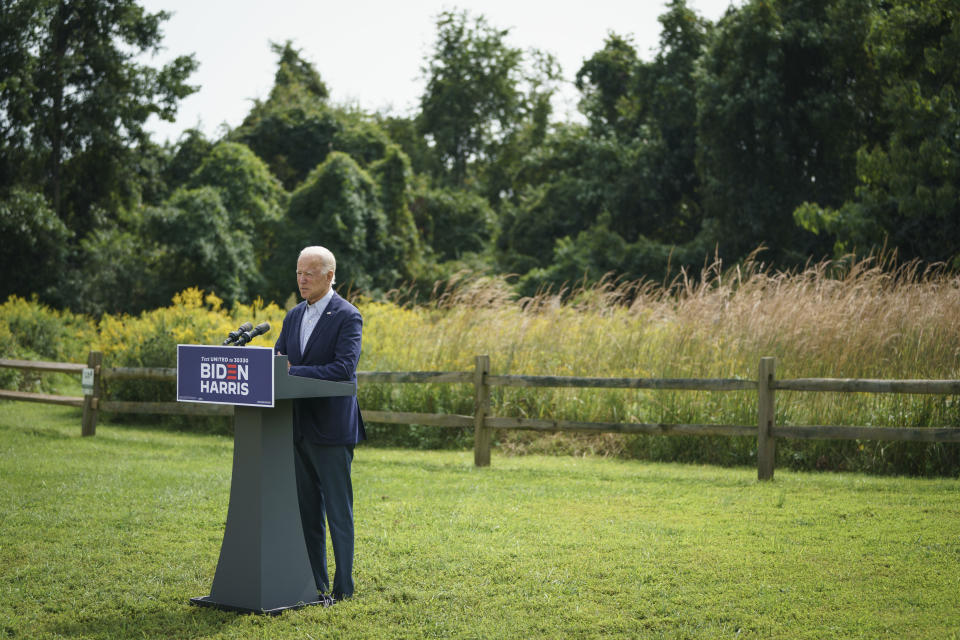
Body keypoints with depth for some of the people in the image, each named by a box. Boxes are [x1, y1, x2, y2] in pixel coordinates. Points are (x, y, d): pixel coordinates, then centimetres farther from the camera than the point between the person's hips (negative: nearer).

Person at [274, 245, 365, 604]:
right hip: (299, 427, 7)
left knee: (338, 511, 0)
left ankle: (342, 588, 7)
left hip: (331, 428, -7)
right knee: (307, 510, 12)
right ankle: (313, 584, 22)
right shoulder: (294, 315, 13)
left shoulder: (347, 317, -10)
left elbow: (344, 368, -21)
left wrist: (293, 372, -23)